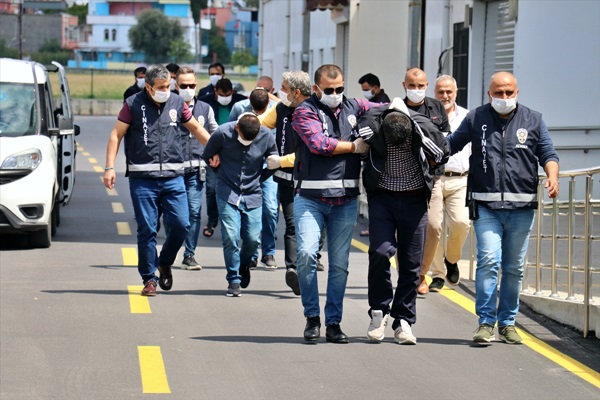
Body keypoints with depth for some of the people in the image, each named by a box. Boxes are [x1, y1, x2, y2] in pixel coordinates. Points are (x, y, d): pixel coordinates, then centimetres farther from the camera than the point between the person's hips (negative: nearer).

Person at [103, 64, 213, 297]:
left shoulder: (177, 104, 10)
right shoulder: (133, 104, 1)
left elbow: (196, 129, 24)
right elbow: (116, 135, 3)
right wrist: (109, 167, -5)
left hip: (173, 177, 3)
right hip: (142, 179, -3)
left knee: (181, 225, -4)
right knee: (147, 229, -2)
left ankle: (165, 263, 22)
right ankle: (149, 278, 8)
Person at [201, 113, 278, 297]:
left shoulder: (266, 136, -9)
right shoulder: (222, 134, -14)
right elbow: (207, 156, 5)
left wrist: (258, 178, 9)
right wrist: (224, 175, 9)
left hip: (253, 195, 2)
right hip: (227, 194, -2)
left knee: (253, 239, -3)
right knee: (230, 237, -12)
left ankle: (244, 265, 29)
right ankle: (234, 280, 2)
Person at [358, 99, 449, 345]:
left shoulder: (423, 129, -16)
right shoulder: (370, 125, -19)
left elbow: (444, 155, 3)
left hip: (414, 198, 1)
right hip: (382, 196, -1)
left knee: (411, 262, 1)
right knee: (380, 251, -16)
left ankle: (404, 321, 11)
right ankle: (379, 311, 1)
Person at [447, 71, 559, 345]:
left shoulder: (533, 120, 11)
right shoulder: (476, 118, 10)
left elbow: (548, 154, 9)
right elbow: (451, 144, 17)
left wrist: (552, 177, -10)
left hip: (522, 207, 1)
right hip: (486, 206, -1)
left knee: (514, 267, 6)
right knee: (488, 260, -14)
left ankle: (507, 322, 17)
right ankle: (486, 322, -8)